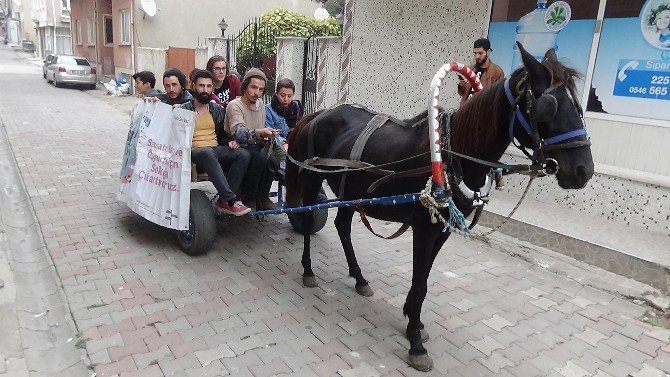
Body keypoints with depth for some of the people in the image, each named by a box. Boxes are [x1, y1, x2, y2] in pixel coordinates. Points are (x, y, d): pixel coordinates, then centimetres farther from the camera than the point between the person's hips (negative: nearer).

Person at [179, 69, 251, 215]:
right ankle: (230, 200, -44)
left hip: (215, 150, 5)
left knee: (243, 154, -24)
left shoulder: (218, 110, 20)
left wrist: (230, 142, 3)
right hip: (194, 152, -4)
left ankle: (223, 201, -27)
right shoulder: (184, 109, 7)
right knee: (207, 152, -41)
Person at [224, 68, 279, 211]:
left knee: (272, 161, -23)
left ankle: (263, 197, -4)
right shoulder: (235, 106, -13)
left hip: (254, 147, 6)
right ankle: (250, 198, -15)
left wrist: (266, 137, -5)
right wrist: (259, 133, -49)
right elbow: (239, 134, -31)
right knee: (260, 159, -33)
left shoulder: (260, 104, 10)